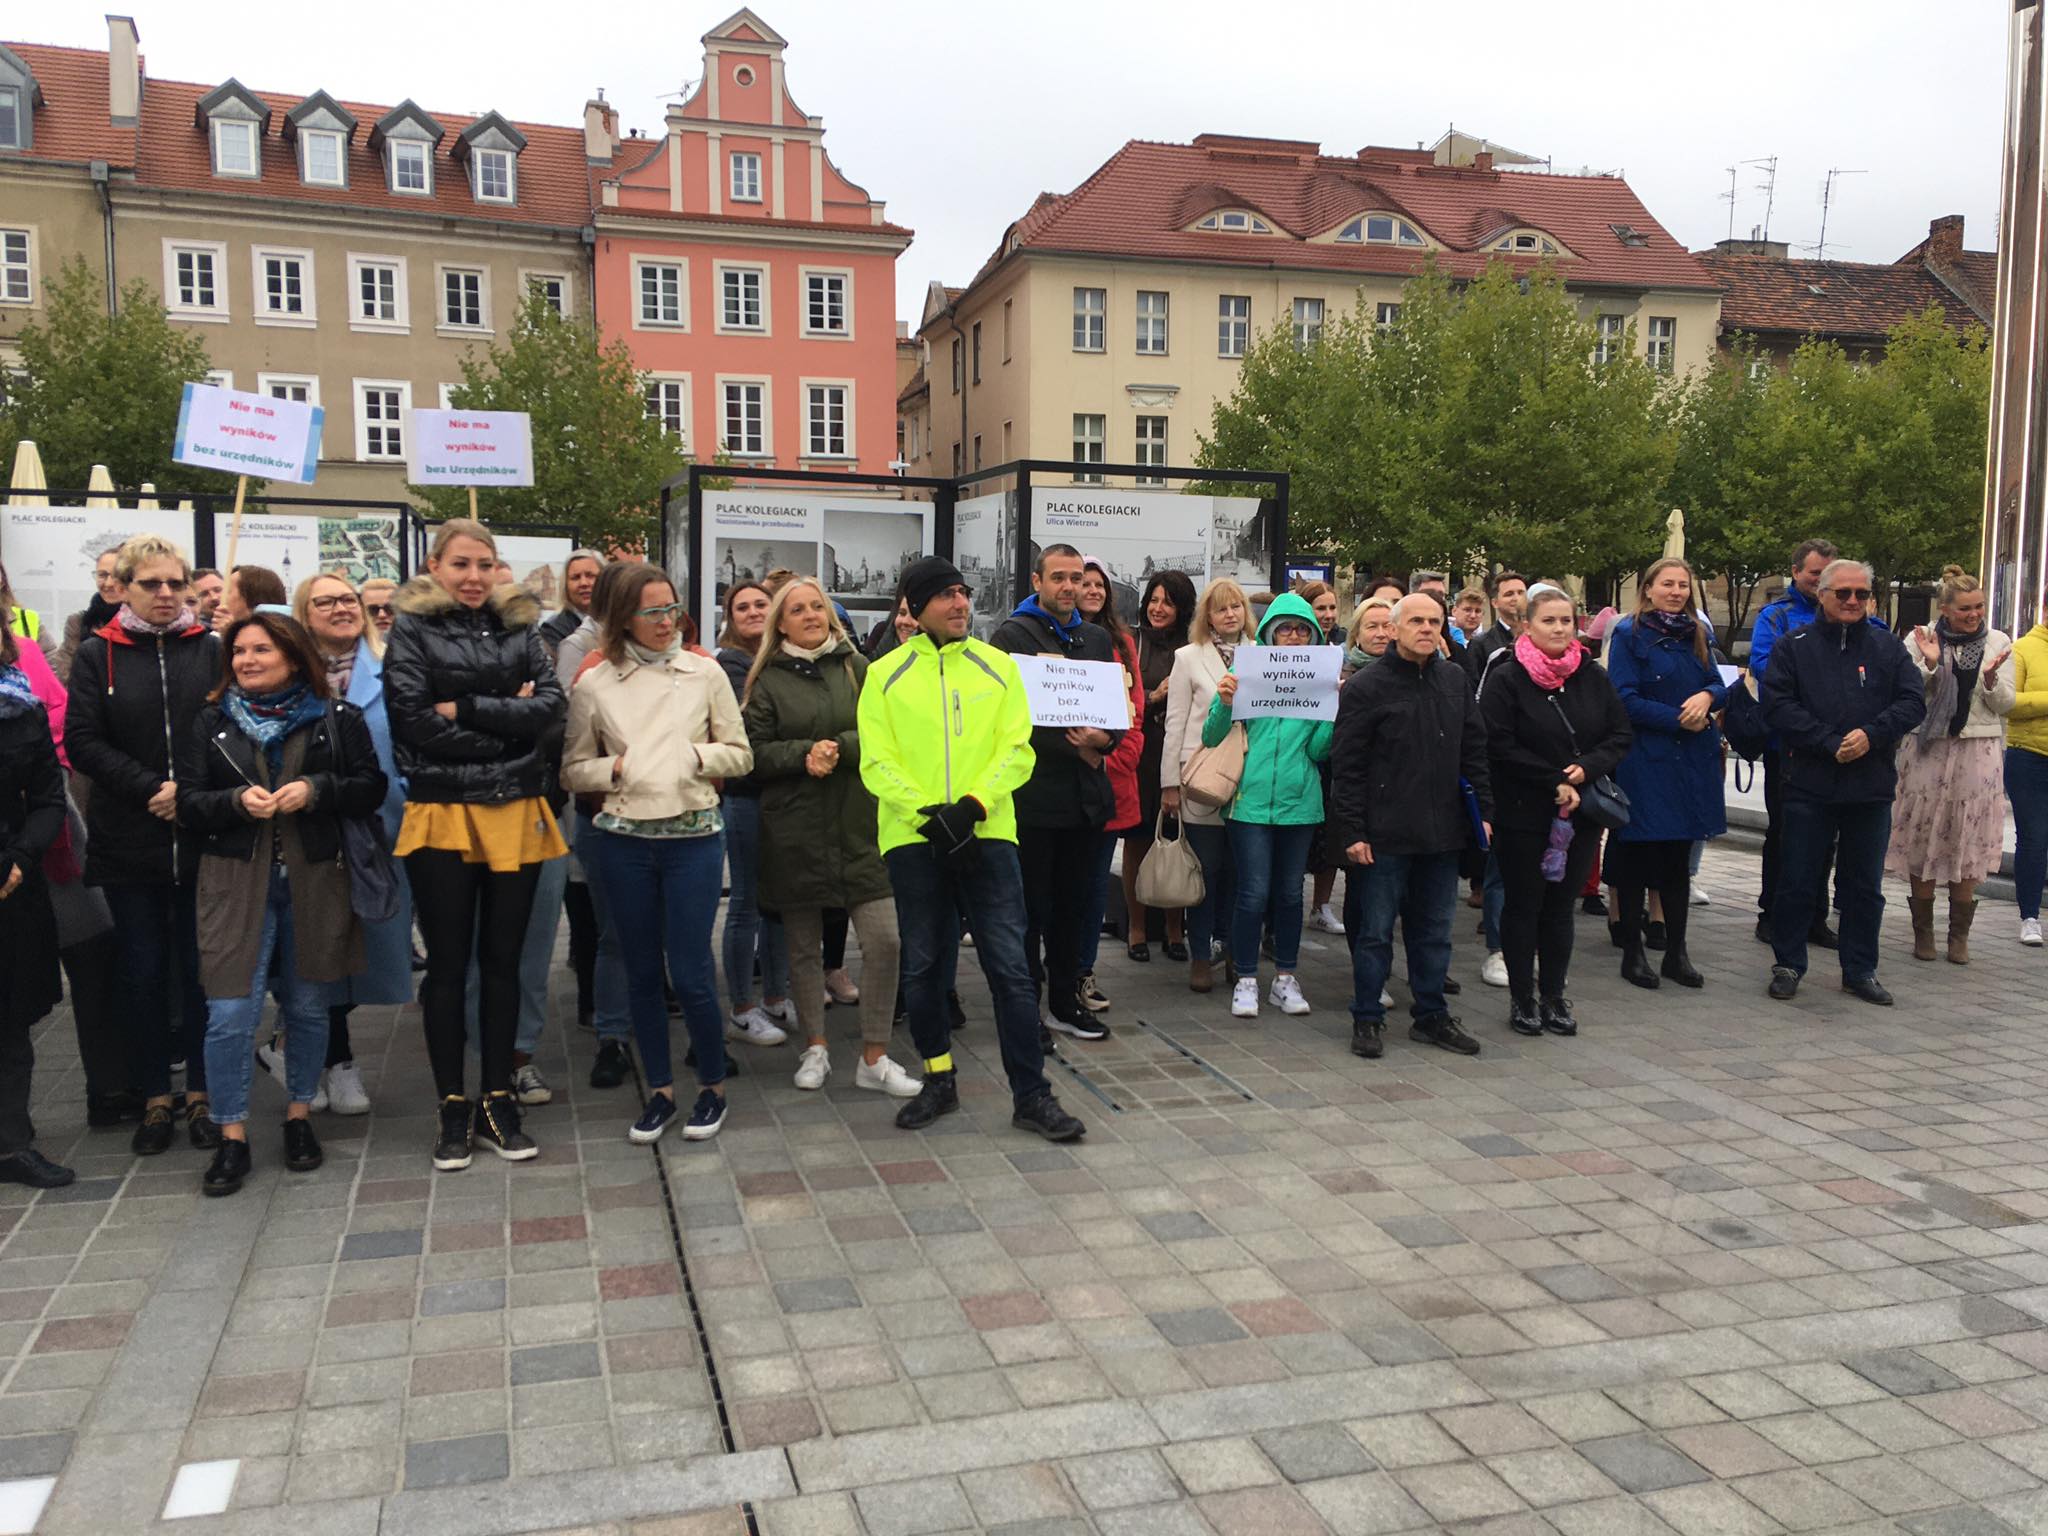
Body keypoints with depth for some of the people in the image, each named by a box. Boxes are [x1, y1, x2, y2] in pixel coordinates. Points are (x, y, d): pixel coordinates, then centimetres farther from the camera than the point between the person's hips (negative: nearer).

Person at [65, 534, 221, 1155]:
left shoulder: (210, 649, 3)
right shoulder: (97, 654, 3)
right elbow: (82, 740, -3)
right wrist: (150, 789, -13)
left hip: (202, 838, 0)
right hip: (129, 841, 0)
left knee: (200, 968, 5)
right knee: (143, 972, 7)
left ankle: (200, 1094, 16)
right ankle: (155, 1099, 18)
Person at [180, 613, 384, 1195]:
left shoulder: (337, 721, 2)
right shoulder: (214, 723, 5)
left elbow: (371, 788, 1)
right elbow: (188, 803, 4)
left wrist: (316, 790, -15)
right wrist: (238, 801, -16)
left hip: (313, 883, 0)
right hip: (236, 883, 0)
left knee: (308, 1008, 11)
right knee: (230, 1014, -6)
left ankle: (299, 1116, 29)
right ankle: (232, 1137, 6)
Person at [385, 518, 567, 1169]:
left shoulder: (519, 628, 9)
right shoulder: (412, 633, 0)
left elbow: (550, 706, -5)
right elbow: (414, 721, -12)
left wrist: (465, 709, -13)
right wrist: (508, 719, -9)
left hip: (517, 815, 3)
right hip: (443, 816, -3)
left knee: (502, 962, 9)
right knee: (448, 966, 5)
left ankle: (497, 1101, 21)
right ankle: (454, 1109, 17)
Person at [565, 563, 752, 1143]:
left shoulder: (705, 672, 1)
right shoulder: (594, 683, 2)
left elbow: (741, 755, 6)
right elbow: (573, 769, 8)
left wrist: (697, 756, -12)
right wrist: (616, 767, -10)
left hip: (693, 835, -1)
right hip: (622, 840, 2)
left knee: (691, 972, -2)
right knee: (641, 971, 10)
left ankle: (712, 1089, 18)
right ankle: (660, 1091, 25)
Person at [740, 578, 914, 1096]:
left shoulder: (857, 668, 7)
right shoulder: (768, 681, 5)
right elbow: (755, 752, -1)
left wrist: (837, 748, -15)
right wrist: (804, 754, -15)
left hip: (859, 825, 0)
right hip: (794, 830, 0)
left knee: (884, 941, -7)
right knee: (804, 945, 9)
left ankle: (874, 1058, 5)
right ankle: (815, 1049, 26)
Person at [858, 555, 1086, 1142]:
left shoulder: (997, 666, 5)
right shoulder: (887, 674, 3)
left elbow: (1016, 749, 0)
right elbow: (877, 762, -3)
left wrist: (972, 806, -15)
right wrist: (930, 813, -15)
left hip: (987, 832, 0)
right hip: (913, 837, 0)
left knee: (1009, 966, -2)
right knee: (922, 966, 10)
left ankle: (1032, 1095, 6)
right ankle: (940, 1081, 28)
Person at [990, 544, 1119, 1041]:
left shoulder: (1097, 639, 16)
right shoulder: (1011, 636, -4)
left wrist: (1104, 738, -7)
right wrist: (1073, 745, -14)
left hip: (1084, 793, 6)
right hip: (1032, 795, -6)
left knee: (1072, 905, 14)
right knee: (1030, 907, 1)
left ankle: (1065, 1001, 26)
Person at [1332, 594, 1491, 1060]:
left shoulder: (1456, 681, 9)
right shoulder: (1365, 686, -7)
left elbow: (1474, 752, 15)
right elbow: (1347, 766, -8)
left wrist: (1482, 810, 8)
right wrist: (1352, 831, -12)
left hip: (1443, 831, 5)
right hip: (1385, 834, -5)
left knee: (1435, 930, 13)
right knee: (1376, 930, 4)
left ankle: (1430, 1016, 26)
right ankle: (1368, 1019, 16)